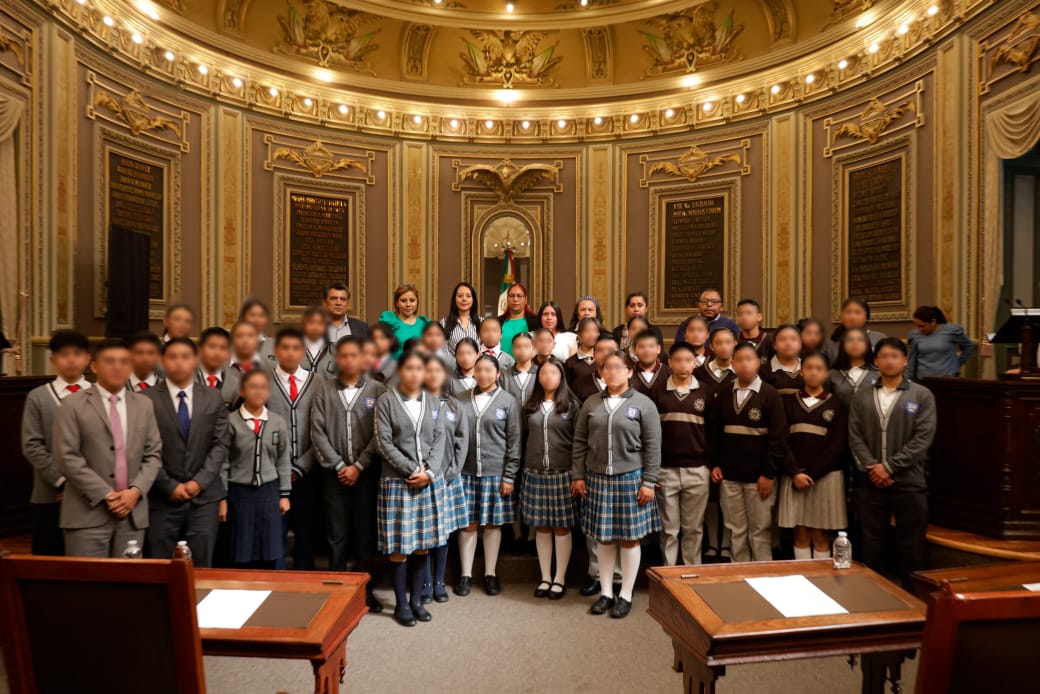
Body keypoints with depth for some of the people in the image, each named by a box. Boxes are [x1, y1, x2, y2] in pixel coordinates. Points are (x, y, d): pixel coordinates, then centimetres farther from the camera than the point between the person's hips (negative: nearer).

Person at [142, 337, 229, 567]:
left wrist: (200, 481, -8)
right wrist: (170, 486, -9)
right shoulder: (147, 399, -2)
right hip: (161, 497, -1)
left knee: (201, 569, 7)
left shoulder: (214, 398, 6)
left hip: (204, 496, 2)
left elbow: (220, 445, 2)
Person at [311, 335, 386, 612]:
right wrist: (338, 466, -8)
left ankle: (367, 590, 19)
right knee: (336, 535, 9)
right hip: (334, 473, 1)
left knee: (367, 534, 7)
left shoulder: (378, 391, -1)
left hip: (367, 473, -1)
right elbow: (317, 432, -1)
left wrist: (358, 466, -10)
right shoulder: (324, 391, 3)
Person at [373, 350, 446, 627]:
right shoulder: (385, 401, -3)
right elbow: (384, 443, -9)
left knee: (423, 544, 10)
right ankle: (401, 603, 19)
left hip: (429, 481, 4)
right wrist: (411, 471, -13)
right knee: (400, 546, 3)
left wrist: (429, 472, -9)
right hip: (397, 482, -3)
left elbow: (439, 440, 5)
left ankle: (416, 599, 25)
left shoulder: (433, 402, 10)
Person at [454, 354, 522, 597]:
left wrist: (509, 476, -5)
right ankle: (466, 574, 21)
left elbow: (514, 442, -2)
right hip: (466, 472, 1)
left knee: (493, 523, 8)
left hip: (496, 473, -1)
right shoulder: (461, 399, 3)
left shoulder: (509, 401, -1)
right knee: (468, 523, 7)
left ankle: (490, 573, 23)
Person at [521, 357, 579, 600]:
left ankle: (560, 578, 18)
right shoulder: (530, 406, 9)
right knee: (541, 527, 9)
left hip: (562, 474, -2)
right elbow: (523, 440, 11)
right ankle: (545, 577, 22)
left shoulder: (572, 405, 0)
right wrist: (523, 473, 7)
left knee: (562, 527, 4)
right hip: (535, 473, 3)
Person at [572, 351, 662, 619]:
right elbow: (580, 442, 7)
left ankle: (625, 595, 22)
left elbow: (652, 447, -4)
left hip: (630, 478, -2)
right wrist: (578, 476, 3)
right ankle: (606, 592, 26)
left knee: (630, 537, 7)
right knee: (604, 537, 11)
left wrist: (648, 482, -8)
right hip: (597, 477, 3)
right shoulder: (591, 403, 6)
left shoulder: (643, 404, -3)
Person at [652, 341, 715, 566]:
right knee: (669, 528, 9)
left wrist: (712, 465, 2)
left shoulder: (706, 391, 3)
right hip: (665, 469, 0)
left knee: (693, 528, 9)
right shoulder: (658, 391, 2)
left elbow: (713, 430, 6)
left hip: (697, 470, 0)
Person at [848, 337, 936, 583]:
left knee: (911, 547, 7)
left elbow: (923, 438, -7)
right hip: (871, 482, 2)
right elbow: (855, 436, 2)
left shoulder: (922, 395, 2)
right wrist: (871, 467, -11)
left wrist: (889, 466, -13)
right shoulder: (862, 396, 8)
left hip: (909, 483, -2)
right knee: (872, 546, 10)